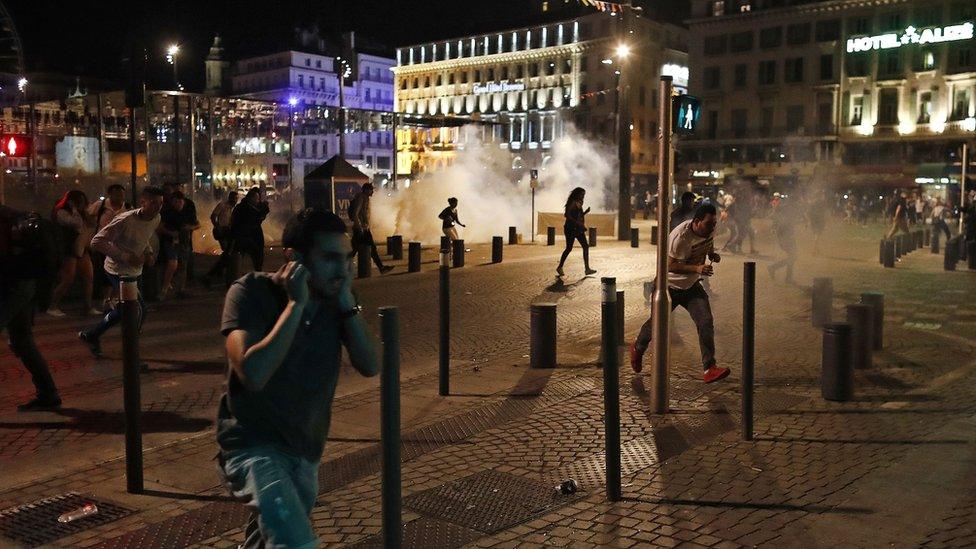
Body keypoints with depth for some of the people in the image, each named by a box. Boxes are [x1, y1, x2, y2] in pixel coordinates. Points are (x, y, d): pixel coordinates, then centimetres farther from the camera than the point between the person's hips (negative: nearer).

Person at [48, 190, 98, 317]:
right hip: (69, 251, -8)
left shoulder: (82, 214, 15)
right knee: (67, 281, -7)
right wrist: (74, 208, -15)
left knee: (89, 278, 3)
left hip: (82, 250, 8)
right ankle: (53, 307, 4)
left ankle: (88, 307, 9)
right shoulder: (62, 213, -10)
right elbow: (77, 222, -28)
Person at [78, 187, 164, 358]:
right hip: (119, 271, -9)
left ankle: (91, 335, 42)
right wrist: (125, 257, -28)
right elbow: (97, 241, -25)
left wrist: (149, 253, -1)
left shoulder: (156, 219, -2)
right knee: (139, 310, -12)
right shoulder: (125, 220, -26)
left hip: (135, 271, 9)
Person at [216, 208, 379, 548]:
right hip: (254, 446, -6)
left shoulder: (334, 299, -2)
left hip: (306, 453, 6)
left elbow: (369, 366, -10)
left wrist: (347, 301, -17)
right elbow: (253, 375, -30)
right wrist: (295, 304, -26)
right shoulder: (251, 293, -16)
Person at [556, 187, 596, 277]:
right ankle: (560, 267, 10)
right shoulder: (573, 203, -11)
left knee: (586, 246, 0)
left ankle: (587, 269, -1)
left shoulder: (579, 203, 15)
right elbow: (567, 215, -20)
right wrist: (578, 223, -23)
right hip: (571, 228, -9)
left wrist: (585, 212, 5)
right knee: (569, 248, -4)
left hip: (578, 229, 9)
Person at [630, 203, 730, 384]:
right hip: (670, 286, -5)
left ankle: (709, 368, -11)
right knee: (657, 323, 11)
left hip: (692, 285, 6)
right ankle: (637, 348, 42)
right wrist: (697, 269, -39)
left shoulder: (708, 230, -7)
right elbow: (670, 266, -30)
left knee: (705, 322, -12)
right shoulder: (680, 236, -31)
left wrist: (713, 254, -6)